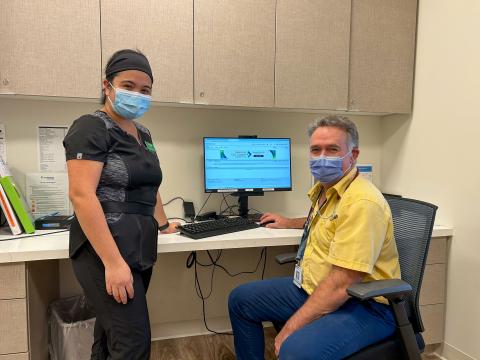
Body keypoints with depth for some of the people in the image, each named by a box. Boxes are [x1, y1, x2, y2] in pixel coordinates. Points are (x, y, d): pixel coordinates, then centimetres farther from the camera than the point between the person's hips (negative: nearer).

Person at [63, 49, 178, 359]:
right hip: (106, 251, -8)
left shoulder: (143, 135, 16)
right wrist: (113, 261, -24)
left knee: (111, 335, 14)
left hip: (141, 247, 8)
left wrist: (162, 224, 30)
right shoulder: (91, 129, -9)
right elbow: (81, 195, -19)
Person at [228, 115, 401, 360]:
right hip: (313, 290, 9)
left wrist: (291, 328, -23)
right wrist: (289, 223, 40)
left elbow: (342, 284, -28)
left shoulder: (361, 202, -24)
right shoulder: (323, 188, 7)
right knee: (240, 299, 11)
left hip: (362, 305, -9)